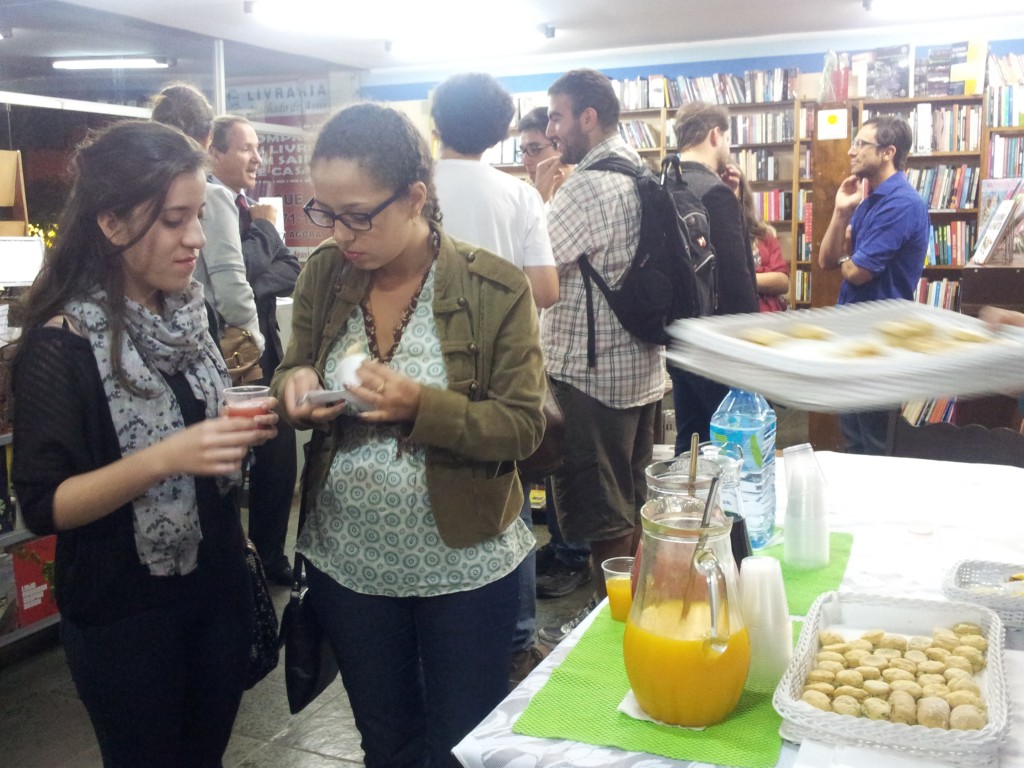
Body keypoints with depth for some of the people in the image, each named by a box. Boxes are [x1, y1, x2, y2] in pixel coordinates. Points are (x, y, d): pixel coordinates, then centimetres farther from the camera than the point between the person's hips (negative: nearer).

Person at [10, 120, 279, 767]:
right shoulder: (60, 343, -18)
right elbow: (42, 506, -18)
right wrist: (164, 458, -32)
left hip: (220, 586, 6)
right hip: (124, 617, -5)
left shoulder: (190, 312, 0)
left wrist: (244, 426, -7)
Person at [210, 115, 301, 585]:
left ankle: (270, 556, 31)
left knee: (279, 462, 13)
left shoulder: (252, 209, 11)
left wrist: (252, 285, -14)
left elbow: (292, 272, 1)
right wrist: (262, 227, -13)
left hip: (266, 352, 7)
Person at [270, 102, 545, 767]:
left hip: (462, 563, -3)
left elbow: (523, 428, -14)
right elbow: (292, 372, 8)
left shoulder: (496, 289, -14)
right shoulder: (323, 275, -2)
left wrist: (421, 405, -30)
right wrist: (296, 385, -16)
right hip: (347, 558, 4)